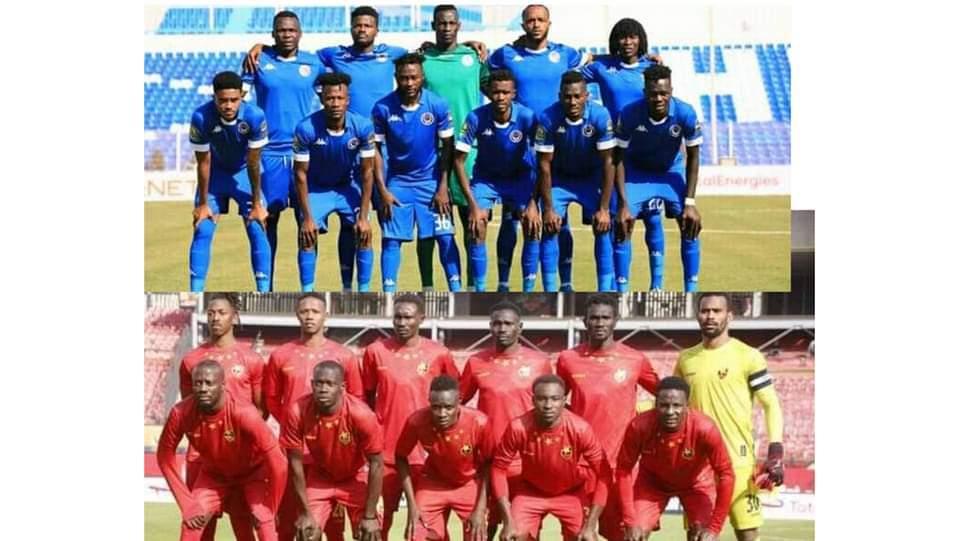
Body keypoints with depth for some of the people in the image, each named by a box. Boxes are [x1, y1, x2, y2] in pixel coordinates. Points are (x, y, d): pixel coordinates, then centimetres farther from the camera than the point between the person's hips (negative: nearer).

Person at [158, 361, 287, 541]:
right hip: (213, 474, 3)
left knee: (265, 526, -18)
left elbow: (277, 462, -32)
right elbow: (165, 456, -11)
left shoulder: (244, 413, -37)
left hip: (253, 472, -3)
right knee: (191, 523, -11)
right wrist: (187, 504, -14)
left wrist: (269, 513, -23)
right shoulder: (181, 413, -27)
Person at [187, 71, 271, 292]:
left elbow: (253, 163, -21)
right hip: (215, 173, 0)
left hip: (244, 173, 0)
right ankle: (195, 292, -1)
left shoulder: (254, 116, -31)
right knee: (202, 231, -6)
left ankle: (264, 290, -2)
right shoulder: (201, 117, -29)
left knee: (257, 230, -9)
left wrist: (257, 204, -14)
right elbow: (204, 162, -18)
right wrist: (202, 204, -11)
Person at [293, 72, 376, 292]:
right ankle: (307, 293, -7)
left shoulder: (362, 126, -24)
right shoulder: (306, 128, -28)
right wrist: (307, 217, -18)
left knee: (364, 233, -12)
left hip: (348, 187, 1)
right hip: (317, 188, -1)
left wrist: (363, 216, -16)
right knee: (307, 235, -15)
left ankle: (364, 291, -2)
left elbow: (367, 172, -14)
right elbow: (301, 174, -18)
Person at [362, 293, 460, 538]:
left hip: (426, 450, -1)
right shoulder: (375, 351, 0)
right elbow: (367, 396, 10)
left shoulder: (439, 354, -3)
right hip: (386, 449, 1)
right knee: (384, 513, 9)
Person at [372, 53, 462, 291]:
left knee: (445, 237, -5)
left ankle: (456, 290, 3)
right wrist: (382, 190, -7)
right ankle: (388, 295, 3)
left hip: (431, 180, 0)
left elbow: (447, 148, -3)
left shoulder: (438, 105, -11)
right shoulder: (383, 108, -12)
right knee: (391, 239, -3)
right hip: (397, 182, 0)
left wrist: (443, 188, -6)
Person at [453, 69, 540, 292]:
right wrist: (472, 204, -22)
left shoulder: (527, 117, -25)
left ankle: (528, 291, -5)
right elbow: (459, 161, -17)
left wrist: (534, 202, -23)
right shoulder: (476, 118, -25)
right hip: (485, 178, 0)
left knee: (532, 229, -16)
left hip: (520, 177, 0)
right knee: (476, 230, -16)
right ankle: (479, 292, -4)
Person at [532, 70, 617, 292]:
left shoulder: (600, 116, -26)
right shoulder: (547, 118, -27)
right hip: (559, 179, 0)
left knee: (603, 228, -12)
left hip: (591, 178, 0)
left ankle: (606, 291, -6)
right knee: (550, 228, -14)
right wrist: (548, 209, -19)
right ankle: (550, 293, -7)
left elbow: (607, 163, -20)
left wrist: (604, 209, -21)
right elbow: (544, 165, -19)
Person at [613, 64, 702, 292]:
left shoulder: (685, 114, -27)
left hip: (672, 171, 1)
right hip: (637, 172, -1)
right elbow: (619, 159, -18)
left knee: (691, 226, -10)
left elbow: (693, 158, -14)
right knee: (622, 226, -15)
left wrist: (690, 202, -19)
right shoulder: (629, 114, -29)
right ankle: (622, 291, -5)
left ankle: (691, 290, 1)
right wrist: (623, 204, -23)